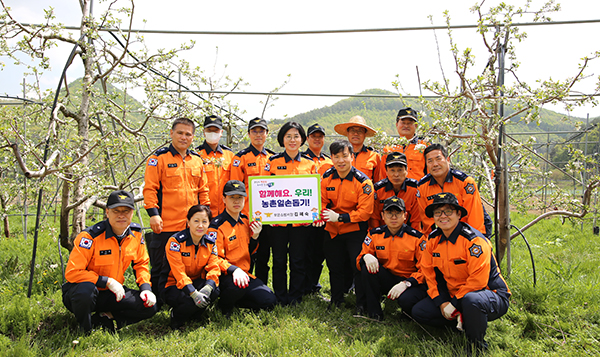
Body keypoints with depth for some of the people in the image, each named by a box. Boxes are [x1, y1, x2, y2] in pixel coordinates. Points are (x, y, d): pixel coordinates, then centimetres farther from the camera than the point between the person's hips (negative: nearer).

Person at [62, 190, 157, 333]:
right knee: (85, 289, -40)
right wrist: (107, 282, -26)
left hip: (111, 294, 4)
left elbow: (141, 264, 9)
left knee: (149, 306, -14)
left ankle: (101, 319, -5)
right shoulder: (91, 236, -21)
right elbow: (72, 273, -23)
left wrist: (146, 288, -7)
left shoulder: (136, 234, -5)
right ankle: (85, 331, -11)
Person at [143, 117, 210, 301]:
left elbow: (203, 190, 16)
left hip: (192, 225, 5)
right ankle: (155, 302, 23)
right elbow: (150, 188, -8)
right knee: (160, 268, 7)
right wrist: (153, 213, -16)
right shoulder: (159, 158, -3)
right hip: (165, 225, -4)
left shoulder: (197, 160, 11)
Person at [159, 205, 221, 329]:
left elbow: (214, 268, -11)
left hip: (196, 282, 5)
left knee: (215, 291, -25)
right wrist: (194, 293, -37)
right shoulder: (175, 241, -17)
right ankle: (176, 317, 2)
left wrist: (208, 287, -33)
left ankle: (192, 317, 2)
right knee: (191, 301, -34)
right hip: (173, 285, -5)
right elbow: (179, 272, -24)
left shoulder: (210, 243, -1)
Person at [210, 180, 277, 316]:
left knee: (269, 301, -7)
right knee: (238, 285, -38)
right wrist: (233, 269, -33)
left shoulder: (245, 221, 10)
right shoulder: (217, 226, -13)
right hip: (224, 275, -6)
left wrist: (255, 237, -1)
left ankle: (233, 301, 12)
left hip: (244, 274, 7)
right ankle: (224, 307, -5)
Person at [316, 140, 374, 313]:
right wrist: (320, 216, -20)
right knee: (334, 267, 16)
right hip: (332, 230, 4)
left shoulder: (363, 181, -16)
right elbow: (322, 202, 3)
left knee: (359, 267, -4)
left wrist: (340, 217, -26)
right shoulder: (326, 178, -3)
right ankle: (336, 301, 35)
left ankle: (361, 305, 16)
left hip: (355, 231, -4)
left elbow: (365, 212, -18)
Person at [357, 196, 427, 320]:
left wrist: (406, 283, -25)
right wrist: (366, 256, -23)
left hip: (412, 283, -3)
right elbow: (359, 262, 2)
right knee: (368, 266, -22)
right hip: (386, 280, 3)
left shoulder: (416, 237, -9)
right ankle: (374, 311, -11)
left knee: (406, 300, -35)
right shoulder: (374, 234, 1)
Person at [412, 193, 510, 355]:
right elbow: (429, 272, 4)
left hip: (491, 295, -6)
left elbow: (477, 280, -24)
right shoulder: (433, 239, -1)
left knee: (471, 300, -41)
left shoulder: (474, 240, -21)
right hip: (455, 295, 7)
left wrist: (455, 305, -20)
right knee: (419, 312, -6)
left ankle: (477, 345, -12)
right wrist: (442, 302, -6)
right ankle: (467, 321, 5)